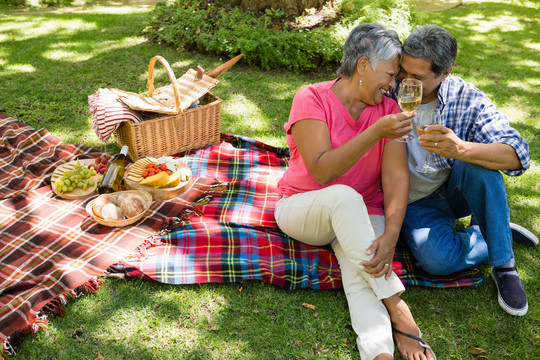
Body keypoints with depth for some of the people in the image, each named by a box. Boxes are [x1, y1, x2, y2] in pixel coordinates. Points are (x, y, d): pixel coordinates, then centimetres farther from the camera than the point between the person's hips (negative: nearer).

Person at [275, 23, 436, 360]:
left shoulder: (389, 109, -1)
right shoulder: (311, 98, -12)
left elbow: (397, 177, -12)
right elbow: (322, 170, -24)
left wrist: (390, 237, -28)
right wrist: (376, 132, -31)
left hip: (360, 216, 3)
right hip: (301, 208, -3)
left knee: (362, 274, -28)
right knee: (344, 196, -36)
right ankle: (398, 313, -32)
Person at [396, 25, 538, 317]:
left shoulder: (466, 100, -15)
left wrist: (460, 149, -44)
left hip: (456, 190, 1)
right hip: (414, 202, -1)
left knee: (477, 164, -33)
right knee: (438, 259, -30)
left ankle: (504, 264, -15)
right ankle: (480, 235, 4)